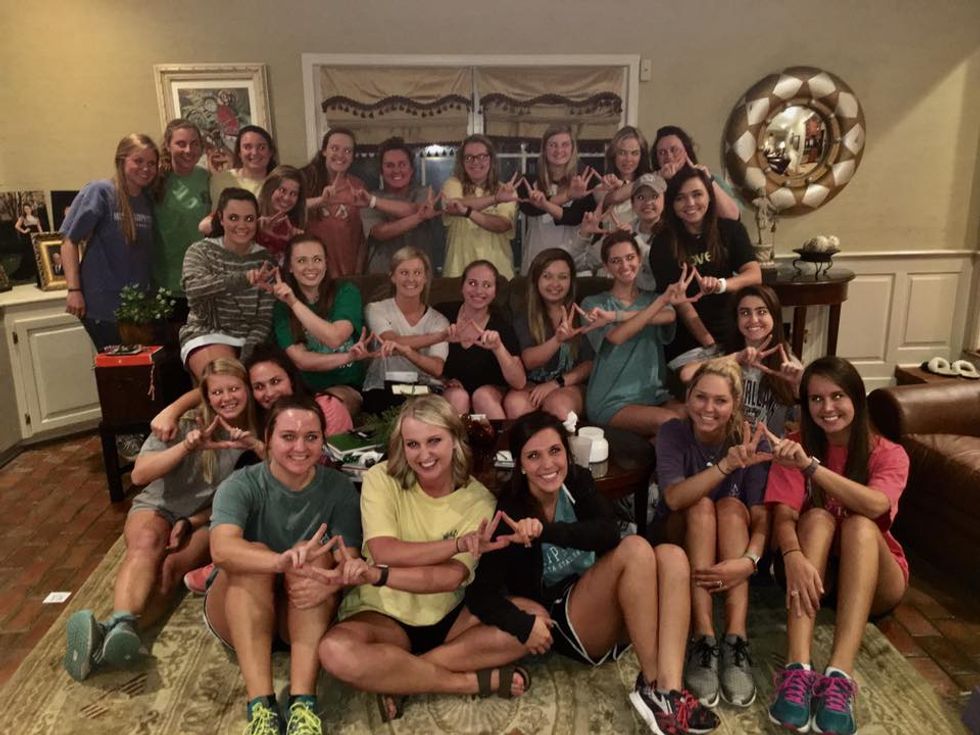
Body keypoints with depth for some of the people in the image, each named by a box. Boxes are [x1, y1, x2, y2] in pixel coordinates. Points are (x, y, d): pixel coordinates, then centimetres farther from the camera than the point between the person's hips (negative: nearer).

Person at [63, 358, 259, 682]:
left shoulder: (252, 436, -3)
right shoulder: (183, 424, -7)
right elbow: (139, 475, -15)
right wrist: (187, 446, -29)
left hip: (207, 521, 0)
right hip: (158, 507, 0)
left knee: (171, 567, -31)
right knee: (147, 543, -35)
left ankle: (108, 636, -51)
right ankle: (121, 626, -55)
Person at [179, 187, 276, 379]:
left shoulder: (265, 259, 6)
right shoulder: (201, 251, 1)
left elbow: (265, 318, -1)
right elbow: (194, 288, -23)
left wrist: (247, 356, -18)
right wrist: (243, 278, -39)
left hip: (251, 340, 2)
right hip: (208, 336, -2)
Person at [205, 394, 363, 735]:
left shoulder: (339, 488, -9)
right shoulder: (241, 485, -15)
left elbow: (348, 562, -18)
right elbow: (221, 549, -35)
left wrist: (332, 581, -43)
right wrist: (281, 562, -54)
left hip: (307, 617, 1)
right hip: (239, 614, -1)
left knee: (315, 554, -28)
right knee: (253, 555, -30)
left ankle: (303, 702, -36)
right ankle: (260, 704, -38)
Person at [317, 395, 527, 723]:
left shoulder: (478, 500, -8)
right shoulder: (381, 479, -9)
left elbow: (451, 577, -19)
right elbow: (384, 553, -21)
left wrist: (372, 574, -31)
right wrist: (458, 543, -28)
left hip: (449, 618, 2)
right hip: (385, 615, -2)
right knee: (336, 651, -34)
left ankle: (396, 678, -18)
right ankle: (475, 681, -20)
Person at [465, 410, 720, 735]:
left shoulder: (577, 481, 2)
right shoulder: (510, 510, -11)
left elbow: (609, 532, -18)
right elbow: (480, 591, -15)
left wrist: (545, 531, -33)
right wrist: (522, 624, -32)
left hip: (612, 614, 5)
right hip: (564, 624, -5)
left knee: (672, 556, -21)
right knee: (636, 549, -27)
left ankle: (669, 689, -32)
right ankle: (651, 685, -18)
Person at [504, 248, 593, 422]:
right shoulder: (524, 318, 8)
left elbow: (590, 364, -2)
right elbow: (529, 361, -8)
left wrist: (555, 384, -15)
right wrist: (557, 340, -26)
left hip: (571, 385, -1)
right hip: (533, 385, 1)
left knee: (558, 405, -35)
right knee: (515, 403, -32)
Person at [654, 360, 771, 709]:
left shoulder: (752, 439, -13)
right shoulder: (673, 432, -16)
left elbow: (761, 513, -22)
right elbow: (674, 497, -32)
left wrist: (749, 560, -42)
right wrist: (726, 465, -47)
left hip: (731, 539, 1)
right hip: (679, 539, -1)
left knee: (731, 506, -31)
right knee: (702, 506, -32)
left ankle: (735, 641, -38)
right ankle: (703, 640, -38)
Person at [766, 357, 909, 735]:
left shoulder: (888, 454, -5)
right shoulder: (796, 446, -3)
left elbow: (875, 506, -28)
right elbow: (783, 514, -18)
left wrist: (810, 465, -41)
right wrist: (794, 557, -39)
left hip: (873, 580, 0)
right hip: (814, 572, 0)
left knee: (859, 525, -31)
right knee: (817, 517, -31)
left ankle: (838, 677, -46)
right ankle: (797, 670, -45)